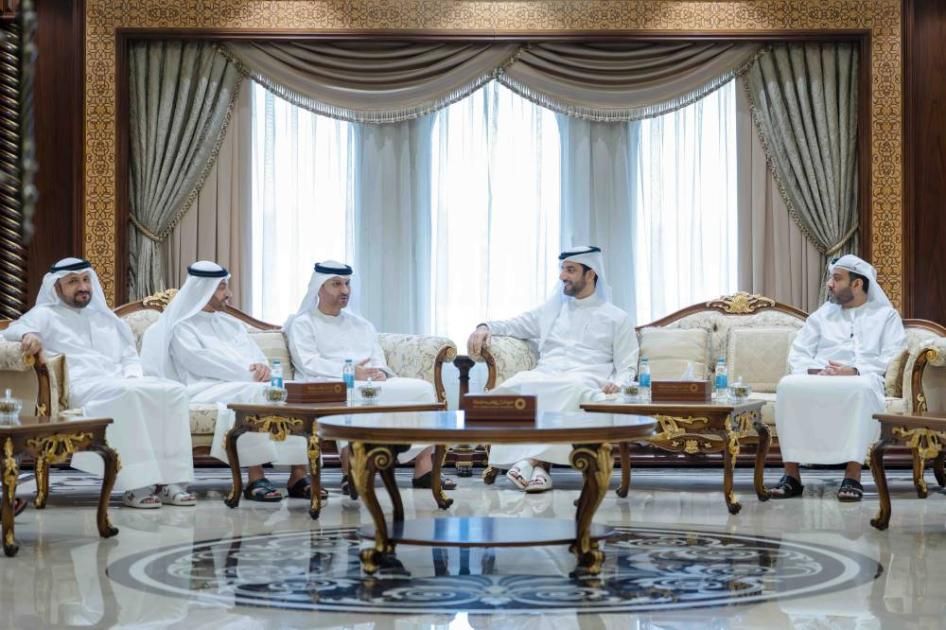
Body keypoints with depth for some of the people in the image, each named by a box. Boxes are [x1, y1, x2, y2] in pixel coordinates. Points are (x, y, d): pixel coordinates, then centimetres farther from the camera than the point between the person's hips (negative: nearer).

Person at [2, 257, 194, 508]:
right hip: (79, 386, -6)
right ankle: (136, 485, -41)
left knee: (173, 390, -22)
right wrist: (28, 334, -26)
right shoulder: (46, 315, 15)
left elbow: (130, 356, 27)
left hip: (121, 382, 6)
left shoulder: (106, 317, 30)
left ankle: (169, 480, -29)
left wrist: (131, 376, 3)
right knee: (126, 394, -39)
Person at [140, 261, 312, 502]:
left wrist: (263, 367, -9)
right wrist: (247, 372, -17)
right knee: (252, 394, -38)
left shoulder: (233, 324, 28)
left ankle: (299, 474, -29)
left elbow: (257, 356, 17)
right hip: (208, 390, -6)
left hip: (249, 384, 6)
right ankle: (255, 478, -38)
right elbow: (200, 362, -9)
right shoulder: (183, 328, 8)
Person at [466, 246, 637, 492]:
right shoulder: (551, 309, 29)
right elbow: (513, 325, 31)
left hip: (585, 382, -3)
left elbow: (626, 368, 11)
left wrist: (616, 384, -12)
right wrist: (486, 327, 9)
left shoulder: (617, 318, 18)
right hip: (545, 377, 3)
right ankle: (538, 465, -42)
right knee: (521, 384, -36)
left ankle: (532, 459, -43)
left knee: (573, 388, -42)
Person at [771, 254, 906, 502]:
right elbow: (798, 353, 14)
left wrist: (855, 372, -16)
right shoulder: (822, 314, 24)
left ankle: (853, 476, -38)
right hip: (818, 382, 3)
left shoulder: (886, 315, 14)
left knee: (863, 388, -41)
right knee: (788, 385, -32)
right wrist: (813, 371, -9)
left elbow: (893, 358, -1)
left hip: (862, 382, -3)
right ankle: (791, 474, -31)